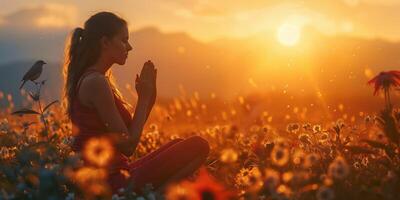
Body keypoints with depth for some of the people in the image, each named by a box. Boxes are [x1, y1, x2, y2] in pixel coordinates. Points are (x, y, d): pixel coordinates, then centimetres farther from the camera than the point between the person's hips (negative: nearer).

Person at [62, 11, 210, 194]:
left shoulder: (91, 80, 14)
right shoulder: (96, 83, -17)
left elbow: (128, 135, 15)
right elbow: (127, 146, -17)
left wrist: (148, 99, 4)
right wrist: (143, 98, -7)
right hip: (112, 183, -10)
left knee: (178, 145, 25)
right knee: (198, 146, -7)